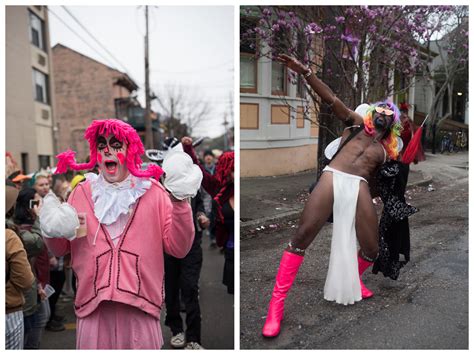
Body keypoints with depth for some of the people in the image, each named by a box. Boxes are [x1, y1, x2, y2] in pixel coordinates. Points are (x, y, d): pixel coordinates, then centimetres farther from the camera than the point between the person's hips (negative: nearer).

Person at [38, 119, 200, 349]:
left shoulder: (153, 192, 0)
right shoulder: (82, 192, 6)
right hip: (93, 307, 2)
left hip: (141, 309, -1)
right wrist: (52, 232, -8)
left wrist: (179, 203, -16)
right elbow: (60, 250, 12)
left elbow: (178, 249, -6)